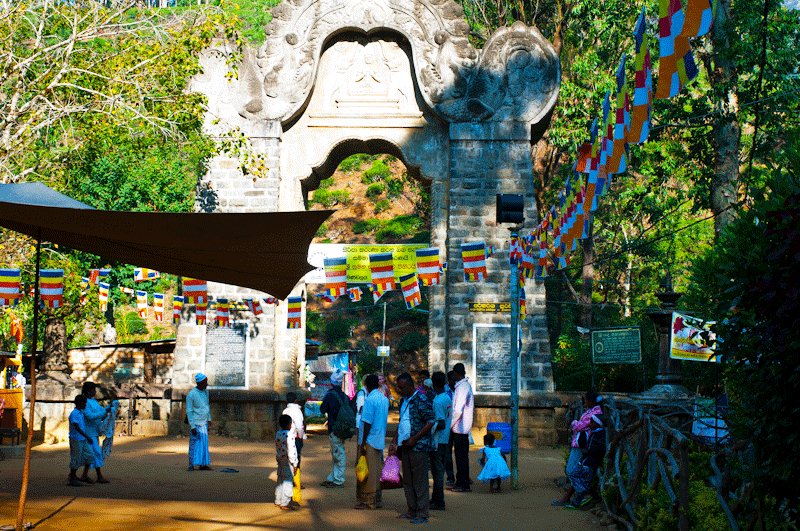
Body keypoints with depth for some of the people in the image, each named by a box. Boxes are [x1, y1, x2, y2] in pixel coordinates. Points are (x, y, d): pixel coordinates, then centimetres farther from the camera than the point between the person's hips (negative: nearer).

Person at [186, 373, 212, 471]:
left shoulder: (206, 391, 7)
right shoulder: (191, 395, -13)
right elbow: (189, 411, -12)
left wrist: (209, 419, 12)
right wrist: (192, 426, -14)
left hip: (204, 423, 6)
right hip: (196, 423, -6)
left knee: (204, 443, 4)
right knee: (194, 444, -5)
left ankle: (203, 464, 5)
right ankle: (191, 465, -2)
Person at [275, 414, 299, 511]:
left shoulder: (277, 434, 4)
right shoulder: (289, 435, -20)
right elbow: (291, 451, -19)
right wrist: (295, 464, -12)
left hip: (279, 459, 8)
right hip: (288, 462, -8)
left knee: (280, 481, 17)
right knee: (287, 481, -1)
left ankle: (278, 501, 26)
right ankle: (285, 503, 3)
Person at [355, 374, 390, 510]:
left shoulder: (369, 399, -15)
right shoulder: (384, 399, 9)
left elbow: (367, 423, -17)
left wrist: (363, 443, -15)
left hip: (369, 441, -8)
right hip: (380, 441, 8)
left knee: (368, 471, -2)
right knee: (378, 470, 12)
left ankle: (368, 501, 0)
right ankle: (377, 499, 16)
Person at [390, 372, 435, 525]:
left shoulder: (421, 400, -12)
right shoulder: (404, 401, 15)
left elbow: (430, 422, -16)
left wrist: (414, 439, -17)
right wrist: (395, 442, 17)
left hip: (419, 446, -9)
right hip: (406, 446, 9)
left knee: (420, 481, -5)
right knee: (407, 480, 12)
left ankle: (422, 514, 0)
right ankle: (412, 511, 22)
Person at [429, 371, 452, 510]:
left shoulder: (437, 401, -18)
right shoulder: (448, 398, 9)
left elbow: (441, 424, -23)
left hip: (437, 441, -8)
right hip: (445, 440, 8)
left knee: (437, 471, -3)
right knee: (439, 470, 15)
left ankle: (438, 503, 1)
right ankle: (436, 499, 24)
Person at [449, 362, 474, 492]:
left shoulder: (462, 387, -17)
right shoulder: (466, 385, 12)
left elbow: (458, 410, -22)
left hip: (459, 427, -9)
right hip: (464, 427, 9)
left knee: (461, 456, -4)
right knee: (462, 456, 15)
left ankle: (463, 484, 0)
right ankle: (462, 481, 22)